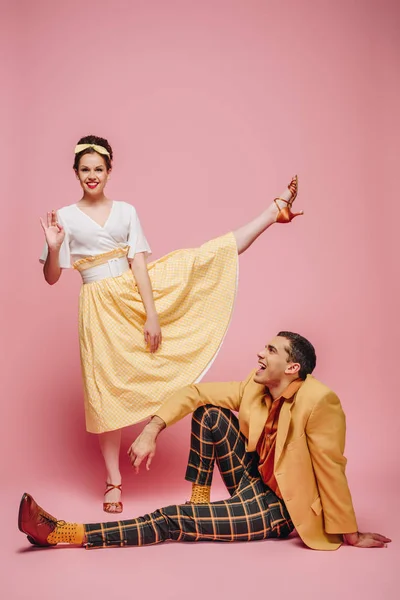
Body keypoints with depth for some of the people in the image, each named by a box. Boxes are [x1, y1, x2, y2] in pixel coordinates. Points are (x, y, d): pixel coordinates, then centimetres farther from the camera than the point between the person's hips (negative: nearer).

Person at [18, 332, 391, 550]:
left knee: (173, 520, -16)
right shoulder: (255, 387, -4)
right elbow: (194, 392, -3)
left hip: (281, 506, -7)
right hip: (254, 482, 7)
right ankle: (199, 502, 2)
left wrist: (350, 536, -15)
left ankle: (66, 534, -12)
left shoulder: (319, 401, -26)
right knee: (208, 413, -7)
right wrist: (152, 430, -15)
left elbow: (331, 469, -23)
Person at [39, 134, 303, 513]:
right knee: (105, 389, -1)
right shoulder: (64, 217, -1)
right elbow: (51, 278, -3)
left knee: (204, 258, -4)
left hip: (135, 290, 2)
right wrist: (53, 248, -23)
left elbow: (139, 265, -3)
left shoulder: (125, 211, 4)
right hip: (101, 306, -2)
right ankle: (113, 481, 9)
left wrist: (151, 314, -11)